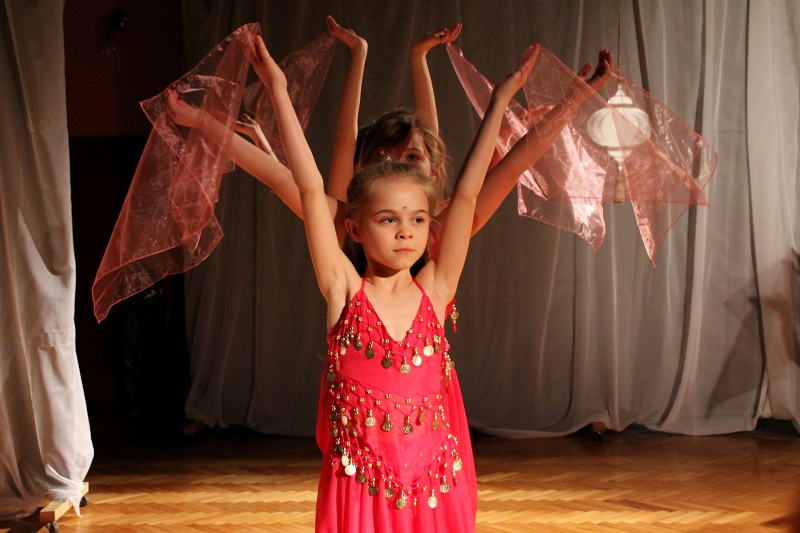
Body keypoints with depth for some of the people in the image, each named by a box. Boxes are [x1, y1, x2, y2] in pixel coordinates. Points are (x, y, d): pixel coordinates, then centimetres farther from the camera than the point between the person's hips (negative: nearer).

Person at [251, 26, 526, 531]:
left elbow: (466, 194, 2)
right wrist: (279, 91, -10)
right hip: (361, 487, -2)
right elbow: (312, 188, -7)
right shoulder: (345, 291, -3)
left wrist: (499, 103, 4)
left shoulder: (433, 291, 2)